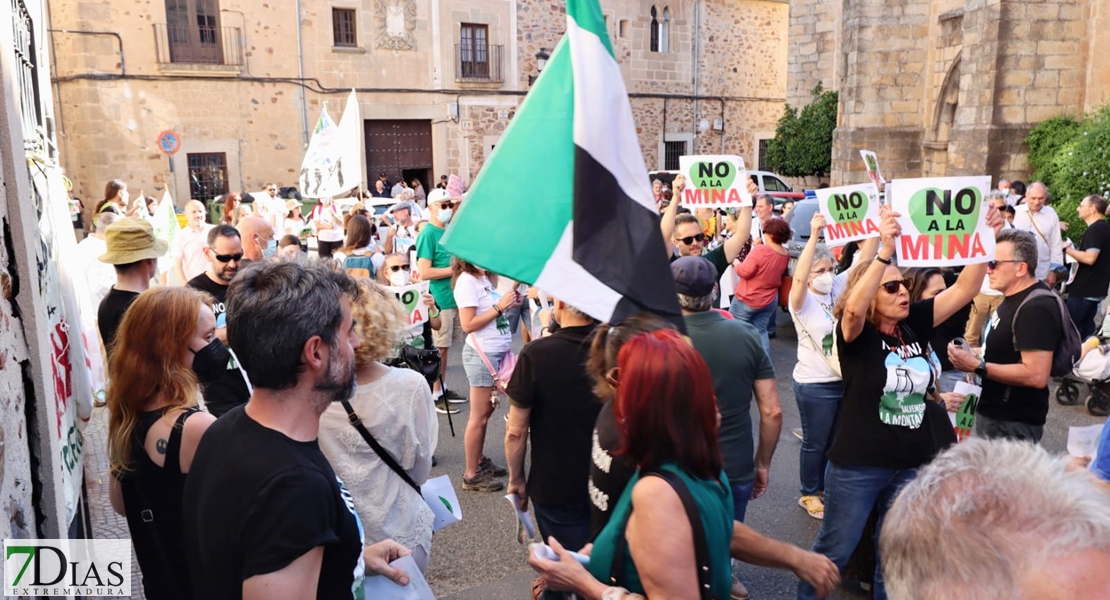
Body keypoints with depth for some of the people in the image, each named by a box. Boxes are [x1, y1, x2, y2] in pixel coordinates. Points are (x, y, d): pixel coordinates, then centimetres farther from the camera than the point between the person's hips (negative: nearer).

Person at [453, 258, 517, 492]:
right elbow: (468, 324, -19)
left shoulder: (484, 278, 10)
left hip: (496, 353, 8)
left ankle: (479, 461, 31)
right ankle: (471, 475, 12)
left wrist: (509, 302, 0)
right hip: (481, 355, -8)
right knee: (479, 417, 1)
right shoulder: (466, 280, -15)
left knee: (486, 412, 17)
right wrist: (500, 306, -19)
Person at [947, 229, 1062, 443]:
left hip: (1013, 423, -10)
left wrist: (977, 366, -25)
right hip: (994, 413, 10)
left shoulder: (1036, 308, -22)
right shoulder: (1014, 298, 10)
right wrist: (974, 356, 7)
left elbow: (1037, 375, -28)